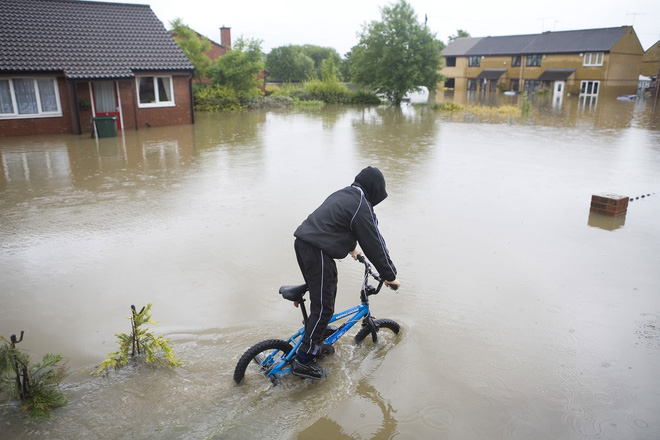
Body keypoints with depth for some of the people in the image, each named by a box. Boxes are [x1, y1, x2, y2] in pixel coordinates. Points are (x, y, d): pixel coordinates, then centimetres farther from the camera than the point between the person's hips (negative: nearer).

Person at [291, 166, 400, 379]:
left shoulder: (342, 194, 19)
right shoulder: (361, 207, -9)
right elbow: (375, 244, -7)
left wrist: (351, 247, 51)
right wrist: (390, 276, 3)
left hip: (301, 242, 10)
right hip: (317, 251, -10)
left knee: (328, 288, 24)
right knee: (323, 307, -4)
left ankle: (318, 340, 35)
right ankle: (303, 361, 3)